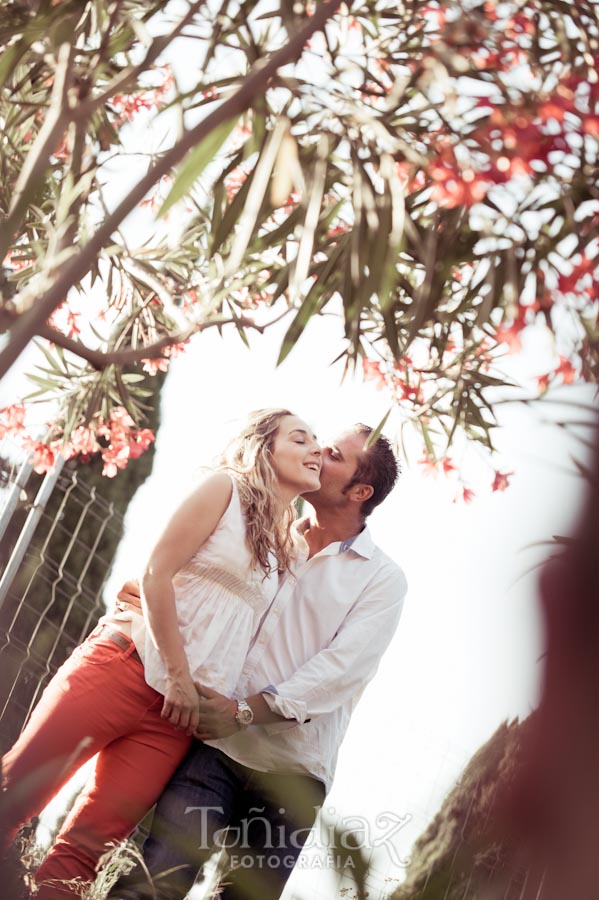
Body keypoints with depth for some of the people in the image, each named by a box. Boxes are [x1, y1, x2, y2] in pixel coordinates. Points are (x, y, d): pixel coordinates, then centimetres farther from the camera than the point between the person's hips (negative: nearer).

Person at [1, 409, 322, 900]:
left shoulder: (288, 547, 18)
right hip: (125, 668, -5)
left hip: (182, 710, 5)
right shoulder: (226, 488, 1)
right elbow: (156, 574, -6)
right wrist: (178, 672, -9)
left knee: (87, 848, -3)